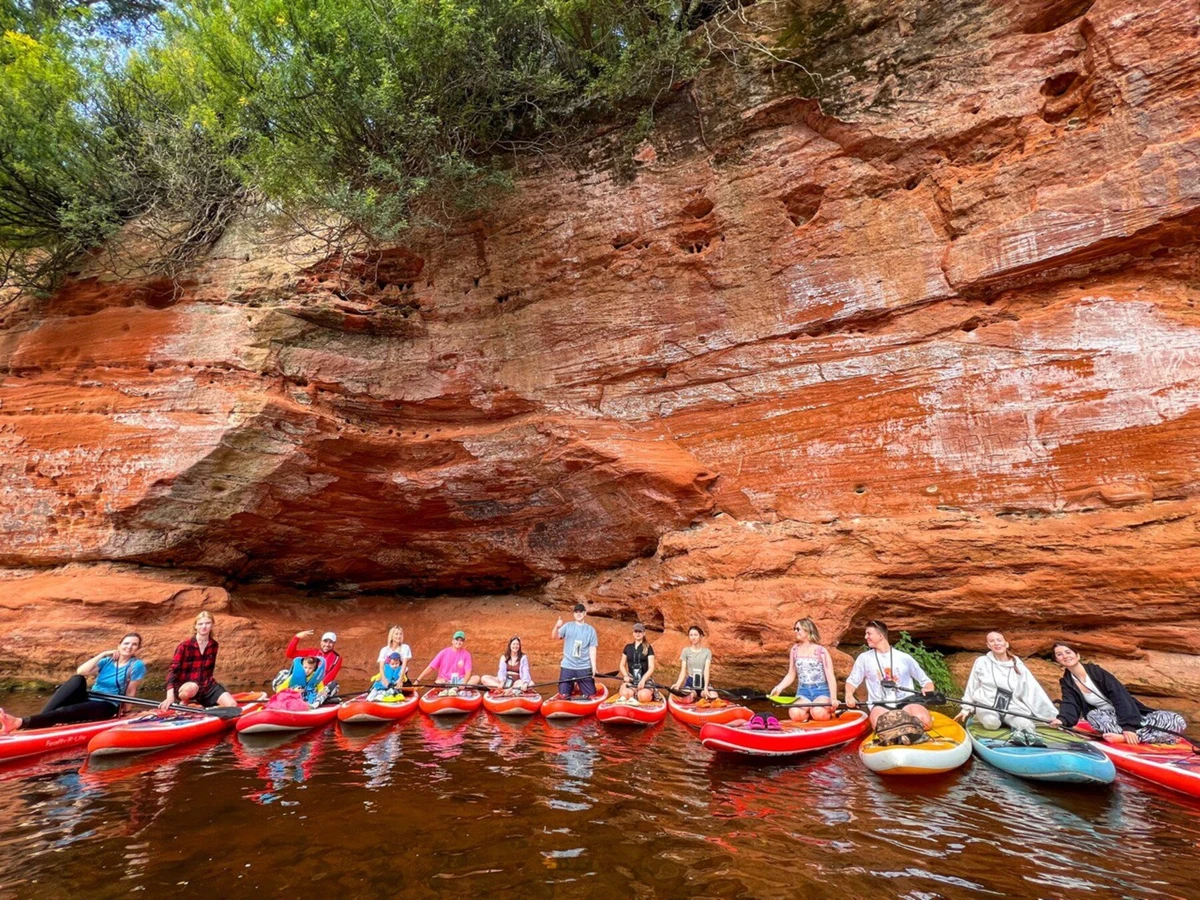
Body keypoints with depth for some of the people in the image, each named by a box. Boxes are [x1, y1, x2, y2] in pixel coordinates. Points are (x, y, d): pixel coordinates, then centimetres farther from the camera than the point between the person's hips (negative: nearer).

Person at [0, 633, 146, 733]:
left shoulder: (137, 665, -2)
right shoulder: (106, 661, 12)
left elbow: (130, 693, -1)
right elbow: (80, 671, -4)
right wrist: (102, 654, -4)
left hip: (106, 707, -4)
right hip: (89, 700, 4)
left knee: (63, 712, -30)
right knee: (77, 679, -24)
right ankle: (39, 718, -33)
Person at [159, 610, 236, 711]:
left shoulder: (214, 645, 3)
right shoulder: (185, 646, -13)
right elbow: (173, 670, -18)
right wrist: (170, 697, -28)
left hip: (206, 684, 4)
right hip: (184, 685, -4)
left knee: (232, 705, -18)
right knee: (192, 688, -43)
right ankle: (184, 702, -8)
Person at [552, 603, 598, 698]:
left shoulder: (590, 630, 2)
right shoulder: (567, 626, 3)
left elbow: (592, 649, 2)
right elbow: (555, 637, -9)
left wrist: (594, 667, -5)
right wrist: (556, 627, -29)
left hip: (584, 667, 0)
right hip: (567, 666, 0)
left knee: (591, 695, 2)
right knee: (563, 695, -2)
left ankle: (579, 687, 29)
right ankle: (572, 687, 25)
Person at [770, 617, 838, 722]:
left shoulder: (821, 651, -3)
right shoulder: (794, 650, 8)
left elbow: (830, 677, -6)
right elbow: (791, 675, 11)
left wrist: (833, 699, -18)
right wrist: (779, 687, -5)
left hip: (821, 691, -2)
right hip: (803, 692, 2)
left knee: (818, 713, -32)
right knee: (795, 714, -29)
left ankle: (829, 710, 4)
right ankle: (808, 711, 6)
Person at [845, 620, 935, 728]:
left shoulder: (904, 658, 8)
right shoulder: (864, 658, 10)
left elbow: (925, 680, 13)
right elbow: (852, 680, 15)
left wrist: (928, 691, -11)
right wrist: (849, 695, -7)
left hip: (906, 702, 0)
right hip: (880, 705, 0)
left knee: (924, 721, -33)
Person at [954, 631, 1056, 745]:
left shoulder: (1018, 665, 6)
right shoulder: (982, 662, 4)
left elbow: (1033, 690, 3)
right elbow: (971, 687, 12)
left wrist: (1052, 714, -4)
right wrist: (966, 708, 10)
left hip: (1012, 707, -1)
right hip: (986, 705, 2)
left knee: (1027, 724, -34)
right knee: (991, 722, -31)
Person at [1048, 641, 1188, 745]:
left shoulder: (1095, 671, -10)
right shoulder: (1067, 683, -2)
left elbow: (1119, 696, -19)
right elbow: (1070, 706, -16)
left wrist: (1128, 725, -31)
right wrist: (1062, 719, -39)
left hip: (1128, 714, 0)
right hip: (1109, 718, 0)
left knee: (1177, 720, -24)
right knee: (1093, 715, -34)